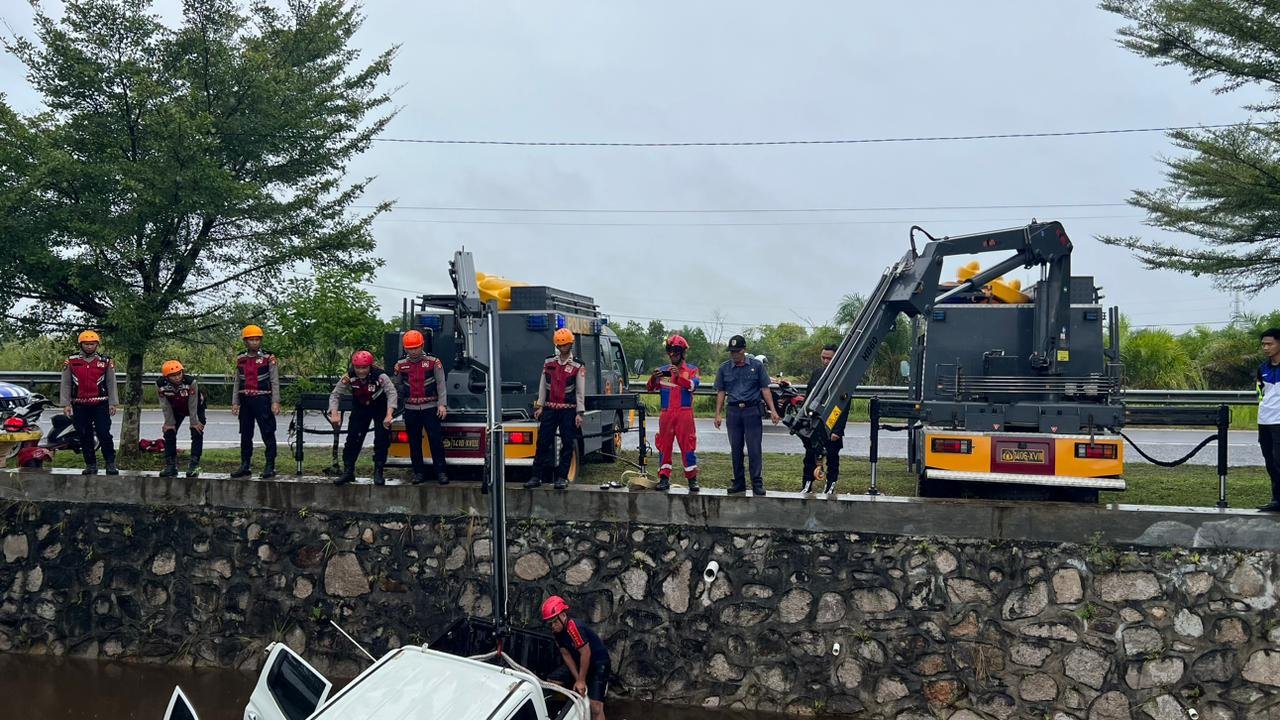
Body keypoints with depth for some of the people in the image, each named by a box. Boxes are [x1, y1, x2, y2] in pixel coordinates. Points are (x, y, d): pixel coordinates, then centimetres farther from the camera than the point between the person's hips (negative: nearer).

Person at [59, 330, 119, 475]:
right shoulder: (71, 362, 7)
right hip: (80, 406, 2)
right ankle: (91, 465, 15)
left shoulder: (106, 362, 5)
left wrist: (113, 403, -2)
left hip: (101, 405, -2)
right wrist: (65, 404, 0)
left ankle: (111, 464, -1)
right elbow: (65, 385, 7)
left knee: (104, 435, -7)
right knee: (84, 437, 7)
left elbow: (111, 384, 5)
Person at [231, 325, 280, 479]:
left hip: (262, 400, -5)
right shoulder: (240, 359, 10)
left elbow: (275, 381, -5)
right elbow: (237, 382, 14)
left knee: (268, 434, -4)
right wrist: (235, 402, 9)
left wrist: (275, 402, -12)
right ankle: (245, 466, 18)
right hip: (245, 400, 5)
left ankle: (270, 466, 2)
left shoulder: (268, 358, -3)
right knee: (245, 435, 10)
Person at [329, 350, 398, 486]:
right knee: (353, 439, -2)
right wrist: (334, 414, -29)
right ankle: (348, 471, 9)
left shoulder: (380, 376, -31)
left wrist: (389, 415, -48)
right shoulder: (348, 378, -22)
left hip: (380, 408, -2)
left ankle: (378, 472, 5)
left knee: (382, 440, -7)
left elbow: (391, 392, -37)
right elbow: (335, 394, -15)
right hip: (360, 409, 2)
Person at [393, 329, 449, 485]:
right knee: (414, 443, 7)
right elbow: (396, 386, 16)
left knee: (436, 440, -5)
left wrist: (442, 404, -12)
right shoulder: (401, 365, 7)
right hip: (410, 410, 3)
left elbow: (441, 384, -3)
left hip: (430, 408, -3)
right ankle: (418, 473, 15)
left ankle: (440, 472, 1)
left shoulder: (434, 362, -1)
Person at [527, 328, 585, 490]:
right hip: (549, 409, 3)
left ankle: (562, 477, 6)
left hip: (568, 410, -2)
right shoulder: (549, 362, 10)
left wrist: (579, 413, -7)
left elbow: (580, 391, -1)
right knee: (543, 442, 0)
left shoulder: (578, 366, 1)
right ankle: (537, 476, 4)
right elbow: (543, 386, 12)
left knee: (567, 444, 0)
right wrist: (539, 406, 6)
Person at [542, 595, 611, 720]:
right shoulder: (557, 631, -5)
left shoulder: (574, 627, -31)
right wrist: (577, 679, -10)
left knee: (596, 706, -17)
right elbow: (566, 655, -2)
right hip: (578, 661, 8)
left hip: (598, 662, -8)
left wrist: (581, 680, -19)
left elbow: (586, 653, -28)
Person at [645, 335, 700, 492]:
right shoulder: (663, 370, 14)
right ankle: (664, 479, 8)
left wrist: (679, 376, -28)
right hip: (666, 413, 3)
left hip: (684, 413, -3)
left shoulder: (691, 370, 7)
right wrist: (653, 378, -17)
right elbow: (649, 388, 5)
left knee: (688, 445, -2)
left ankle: (692, 479, 5)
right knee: (664, 445, 3)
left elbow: (693, 385, -13)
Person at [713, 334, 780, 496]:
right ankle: (739, 483, 17)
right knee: (735, 450, 8)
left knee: (754, 449, -5)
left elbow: (765, 389, 3)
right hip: (734, 411, 3)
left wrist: (772, 410, -4)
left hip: (752, 411, -3)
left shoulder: (757, 366, 3)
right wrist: (718, 414, 4)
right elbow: (721, 392, 11)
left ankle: (757, 484, -1)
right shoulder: (724, 368, 8)